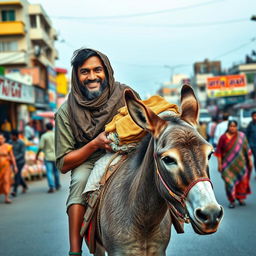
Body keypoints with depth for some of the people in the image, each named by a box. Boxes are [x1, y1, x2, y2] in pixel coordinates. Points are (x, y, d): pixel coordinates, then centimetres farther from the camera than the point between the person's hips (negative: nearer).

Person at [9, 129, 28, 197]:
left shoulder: (21, 143, -16)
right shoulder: (10, 142, 2)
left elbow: (22, 153, -18)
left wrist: (15, 158, -31)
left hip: (20, 161, -6)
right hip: (14, 161, 6)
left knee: (17, 175, -11)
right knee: (18, 175, 14)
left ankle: (14, 191, -12)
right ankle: (24, 186, 36)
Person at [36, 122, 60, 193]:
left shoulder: (44, 136, -8)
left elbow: (40, 147, -10)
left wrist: (37, 155, 1)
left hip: (48, 157, -3)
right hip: (56, 156, 3)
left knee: (49, 172, -3)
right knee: (56, 171, 18)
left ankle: (52, 187, -13)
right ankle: (57, 185, 29)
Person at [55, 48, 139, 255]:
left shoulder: (127, 96, -5)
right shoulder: (66, 112, -6)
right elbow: (63, 164, -6)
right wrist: (95, 144, -22)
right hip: (87, 162, -1)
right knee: (80, 178, -33)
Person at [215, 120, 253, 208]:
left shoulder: (242, 136, 0)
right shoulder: (223, 137, -4)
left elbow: (247, 149, 5)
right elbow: (219, 151, -2)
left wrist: (249, 160, 4)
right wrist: (219, 163, -5)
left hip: (240, 163, 2)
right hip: (228, 164, -1)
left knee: (241, 180, 7)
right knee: (229, 182, -3)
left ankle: (240, 198, 27)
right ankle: (232, 200, 9)